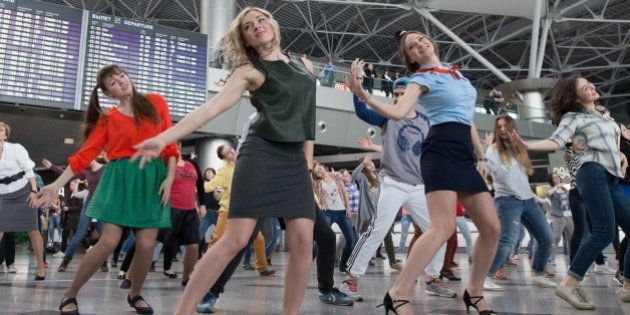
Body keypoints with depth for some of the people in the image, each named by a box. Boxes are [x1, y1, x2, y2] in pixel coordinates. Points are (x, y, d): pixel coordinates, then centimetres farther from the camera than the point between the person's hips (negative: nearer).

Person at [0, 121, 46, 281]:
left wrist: (34, 191, -15)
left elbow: (29, 170, -7)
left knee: (33, 230, -1)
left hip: (24, 192, -3)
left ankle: (40, 267, 8)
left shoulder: (16, 149, -7)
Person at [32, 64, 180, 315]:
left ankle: (135, 295, 22)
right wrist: (56, 185, -6)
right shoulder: (107, 118, 6)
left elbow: (170, 142, 5)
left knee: (146, 245, -4)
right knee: (109, 242, -8)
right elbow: (85, 154, 2)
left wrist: (169, 178, -4)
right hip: (120, 179, -1)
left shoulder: (155, 102, 6)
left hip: (152, 179, 1)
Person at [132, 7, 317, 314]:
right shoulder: (249, 70, 3)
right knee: (235, 240, -11)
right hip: (261, 154, -4)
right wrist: (164, 138, -19)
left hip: (295, 160, 5)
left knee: (303, 242, -6)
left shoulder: (304, 65, 18)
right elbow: (211, 108, -8)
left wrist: (308, 157, 14)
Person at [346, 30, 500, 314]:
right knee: (444, 227, -22)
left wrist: (481, 156, 21)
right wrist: (362, 94, -30)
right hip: (441, 151, -7)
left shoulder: (454, 71, 24)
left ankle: (474, 291, 19)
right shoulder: (422, 79, 3)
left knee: (491, 228, 2)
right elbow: (398, 112, -15)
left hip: (464, 156, 7)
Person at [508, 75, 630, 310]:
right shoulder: (574, 116, 2)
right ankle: (569, 284, -22)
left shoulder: (605, 113, 25)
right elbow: (556, 141, -12)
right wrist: (527, 145, -29)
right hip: (593, 173, -8)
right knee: (604, 232, -22)